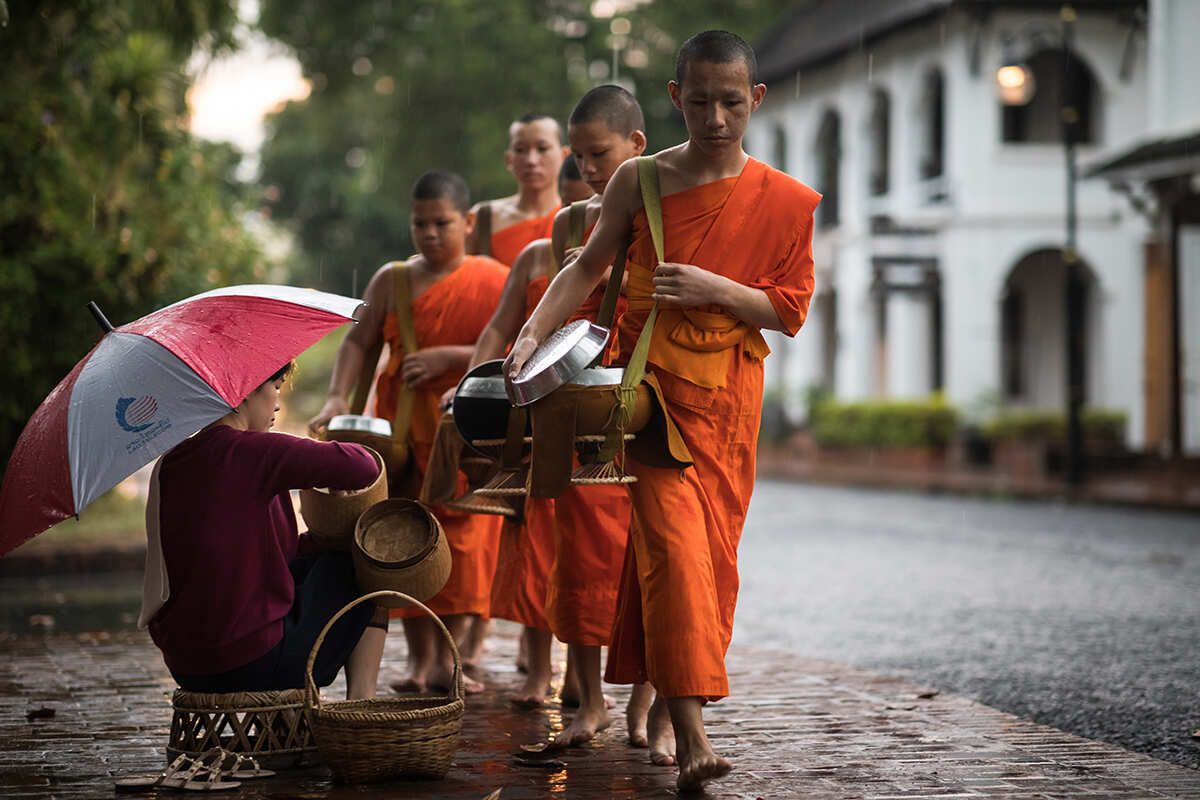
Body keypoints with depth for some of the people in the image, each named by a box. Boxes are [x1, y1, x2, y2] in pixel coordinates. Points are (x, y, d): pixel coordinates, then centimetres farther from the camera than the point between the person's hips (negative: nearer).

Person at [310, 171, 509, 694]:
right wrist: (338, 398, -13)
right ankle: (418, 659, 6)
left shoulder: (494, 281, 1)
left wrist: (448, 357, -17)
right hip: (404, 429, 2)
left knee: (463, 541, -3)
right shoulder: (392, 280, 8)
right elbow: (358, 341, 2)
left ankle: (446, 658, 5)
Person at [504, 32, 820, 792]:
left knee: (709, 555, 5)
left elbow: (791, 309, 2)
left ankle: (664, 710, 23)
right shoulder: (640, 182, 1)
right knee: (672, 544, -15)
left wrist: (715, 289, -15)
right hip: (650, 386, -2)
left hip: (725, 400, 2)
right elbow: (588, 267, 9)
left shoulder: (784, 202, 2)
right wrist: (533, 334, -5)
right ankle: (692, 731, -19)